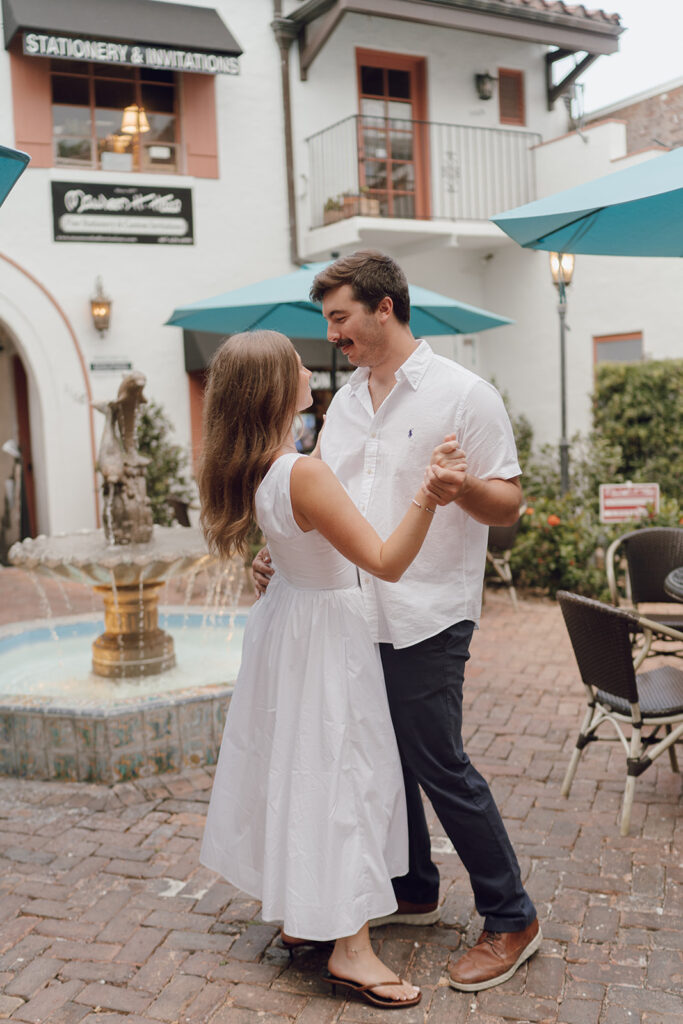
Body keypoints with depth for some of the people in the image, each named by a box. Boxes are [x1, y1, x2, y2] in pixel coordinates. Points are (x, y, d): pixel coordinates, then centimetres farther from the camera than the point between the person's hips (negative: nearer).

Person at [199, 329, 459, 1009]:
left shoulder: (250, 468, -1)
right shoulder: (304, 474, -28)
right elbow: (386, 562, -28)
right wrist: (428, 493, -36)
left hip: (287, 616, 9)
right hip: (325, 629, -9)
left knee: (297, 764, 19)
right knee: (342, 773, -1)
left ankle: (299, 907, 35)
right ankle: (350, 948, 7)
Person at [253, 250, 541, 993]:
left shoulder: (463, 395, -8)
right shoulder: (345, 402, 13)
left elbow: (509, 504, -9)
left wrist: (463, 490, -30)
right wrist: (279, 553, 5)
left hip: (427, 617, -7)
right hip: (354, 614, 7)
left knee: (439, 766, -2)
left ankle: (512, 921, 15)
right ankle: (413, 892, 35)